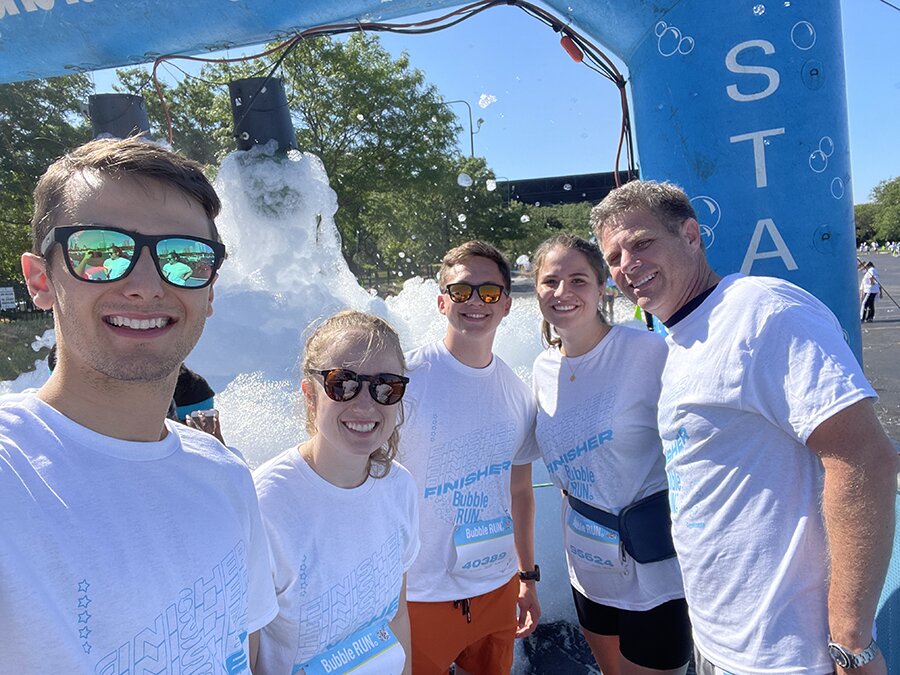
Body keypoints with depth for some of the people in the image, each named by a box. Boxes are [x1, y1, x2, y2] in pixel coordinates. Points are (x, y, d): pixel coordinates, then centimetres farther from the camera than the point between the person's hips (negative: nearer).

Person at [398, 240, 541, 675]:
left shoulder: (517, 393, 2)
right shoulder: (406, 378, -15)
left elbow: (520, 491, 11)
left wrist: (528, 577, 14)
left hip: (498, 589, 5)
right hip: (420, 594, -5)